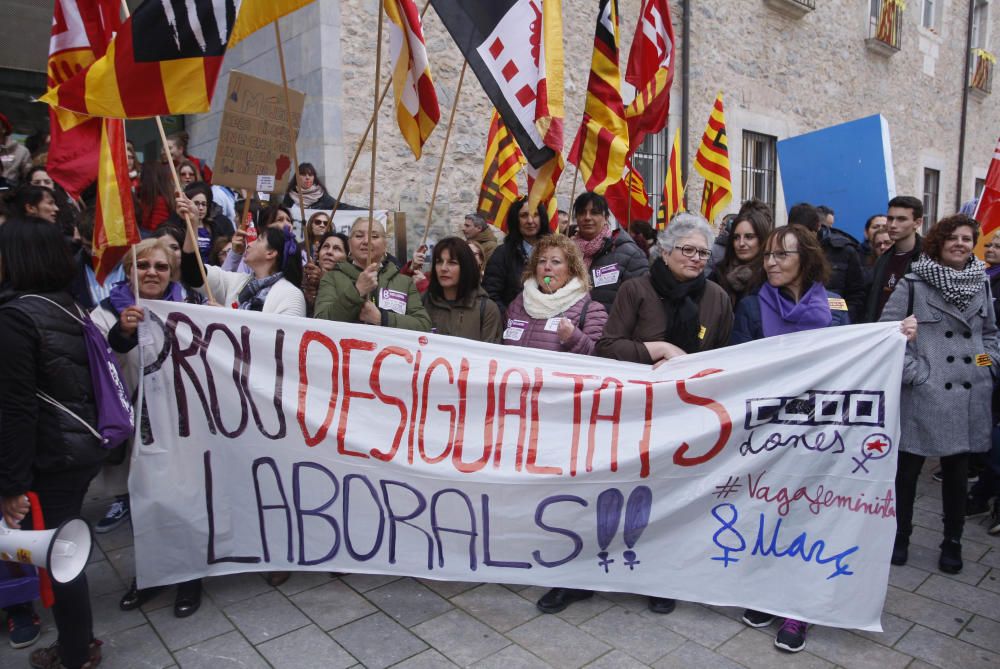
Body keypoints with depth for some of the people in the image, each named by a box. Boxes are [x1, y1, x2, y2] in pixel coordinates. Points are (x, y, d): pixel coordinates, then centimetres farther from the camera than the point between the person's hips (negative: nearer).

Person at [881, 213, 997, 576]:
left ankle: (953, 542, 29)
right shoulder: (913, 284, -6)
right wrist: (913, 371, -12)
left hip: (968, 396, 4)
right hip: (923, 395, -4)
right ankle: (900, 536, 23)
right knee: (908, 468, 7)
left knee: (957, 471, 13)